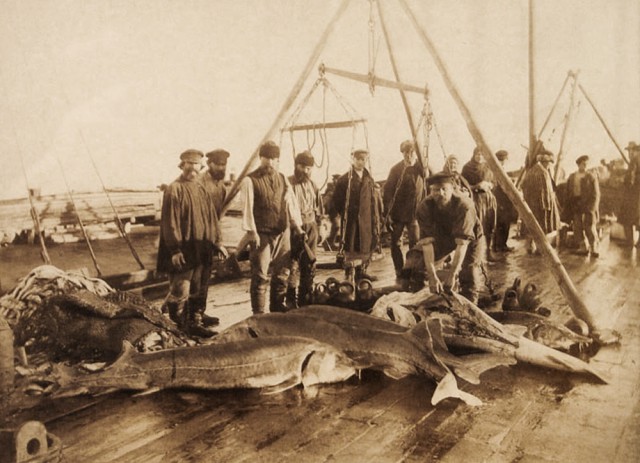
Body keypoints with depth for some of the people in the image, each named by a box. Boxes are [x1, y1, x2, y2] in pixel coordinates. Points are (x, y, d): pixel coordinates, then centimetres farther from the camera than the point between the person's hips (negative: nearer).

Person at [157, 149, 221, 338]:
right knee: (180, 292, -1)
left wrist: (216, 241, 9)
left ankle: (195, 323, 23)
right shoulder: (174, 189, -9)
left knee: (199, 290, 12)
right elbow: (170, 222, -13)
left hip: (201, 250, 7)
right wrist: (175, 250, -18)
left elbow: (211, 217, 15)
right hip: (183, 251, -7)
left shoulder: (200, 188, 12)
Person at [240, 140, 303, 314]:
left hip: (283, 233, 6)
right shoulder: (250, 181, -5)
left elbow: (290, 203, 9)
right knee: (260, 277, -3)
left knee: (282, 275, 13)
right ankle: (259, 316, 6)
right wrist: (251, 231, -17)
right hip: (262, 235, -5)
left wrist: (297, 226, 0)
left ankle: (278, 311, 27)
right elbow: (247, 207, -11)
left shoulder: (282, 179, 12)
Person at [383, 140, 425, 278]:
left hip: (415, 213, 1)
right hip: (397, 213, -1)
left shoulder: (421, 169, 1)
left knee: (416, 243, -1)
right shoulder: (396, 169, -4)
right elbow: (387, 191, -6)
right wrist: (387, 214, -11)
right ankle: (399, 272, 14)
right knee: (396, 243, 3)